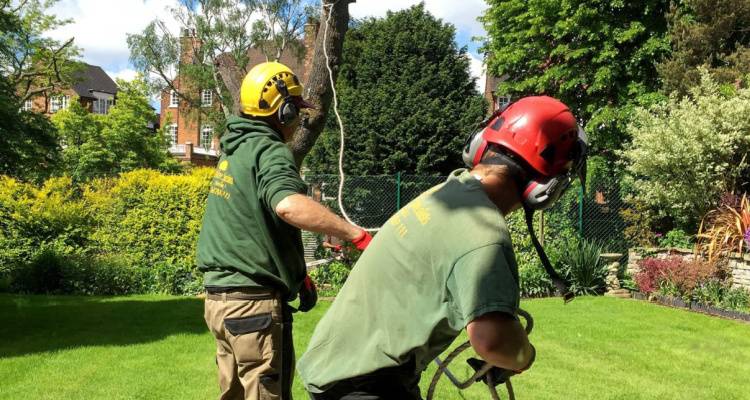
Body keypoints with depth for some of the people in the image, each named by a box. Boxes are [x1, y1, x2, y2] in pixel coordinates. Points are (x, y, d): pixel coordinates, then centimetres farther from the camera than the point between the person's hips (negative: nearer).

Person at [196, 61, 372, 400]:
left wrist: (297, 273, 24)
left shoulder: (234, 150, 14)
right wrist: (356, 233, -34)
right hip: (254, 302, -9)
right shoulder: (269, 151, -14)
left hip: (220, 296, 9)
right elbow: (289, 206, -36)